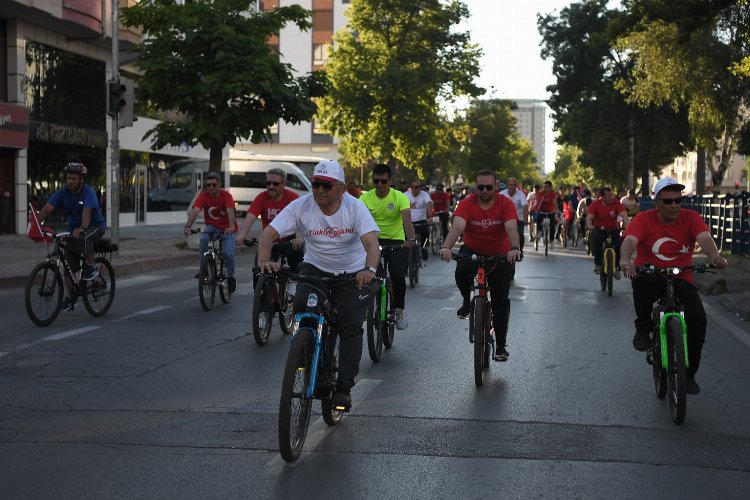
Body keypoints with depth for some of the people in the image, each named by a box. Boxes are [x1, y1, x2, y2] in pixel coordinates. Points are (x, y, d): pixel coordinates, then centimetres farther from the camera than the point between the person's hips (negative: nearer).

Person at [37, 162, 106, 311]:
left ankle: (91, 267, -19)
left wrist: (82, 228, -58)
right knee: (69, 265, 0)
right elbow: (47, 209, -18)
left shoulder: (88, 192, -22)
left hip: (95, 226, -5)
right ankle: (70, 298, 13)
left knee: (84, 238, -40)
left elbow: (87, 211, -39)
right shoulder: (62, 193, -9)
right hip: (73, 229, 5)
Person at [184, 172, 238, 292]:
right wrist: (188, 226, -46)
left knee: (228, 253, -21)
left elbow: (230, 212, -36)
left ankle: (231, 277, 8)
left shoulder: (226, 196, -20)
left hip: (227, 229, -2)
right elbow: (195, 211, -28)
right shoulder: (203, 196, -14)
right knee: (203, 238, -32)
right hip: (212, 226, 2)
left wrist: (231, 227, -56)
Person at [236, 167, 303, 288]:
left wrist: (300, 238, -47)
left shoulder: (292, 197, -14)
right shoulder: (262, 198, -8)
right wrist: (241, 235, -40)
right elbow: (250, 217, -21)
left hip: (289, 241, -2)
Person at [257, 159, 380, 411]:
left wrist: (369, 270, -52)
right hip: (315, 267, 1)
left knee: (351, 327, -10)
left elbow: (371, 242, -31)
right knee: (302, 306, -26)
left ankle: (343, 388, -1)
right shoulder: (301, 206, -16)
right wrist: (264, 261, -43)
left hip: (352, 272, -1)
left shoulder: (355, 207, -20)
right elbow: (269, 233, -22)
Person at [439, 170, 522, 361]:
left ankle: (501, 345, 8)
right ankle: (467, 302, -1)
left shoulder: (505, 204, -16)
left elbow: (511, 228, -31)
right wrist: (446, 247, -50)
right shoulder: (467, 204, -16)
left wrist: (514, 248, -52)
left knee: (501, 299, -4)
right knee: (462, 271, -33)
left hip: (499, 255, 0)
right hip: (472, 250, 0)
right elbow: (457, 226, -31)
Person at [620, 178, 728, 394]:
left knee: (698, 318, -20)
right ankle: (643, 327, -10)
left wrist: (715, 256, -44)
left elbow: (704, 238, -21)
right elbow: (630, 240, -25)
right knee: (641, 282, -38)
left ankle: (689, 373, 2)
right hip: (651, 277, -2)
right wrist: (625, 259, -49)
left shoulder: (691, 218, -3)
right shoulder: (644, 219, -7)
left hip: (681, 280, 2)